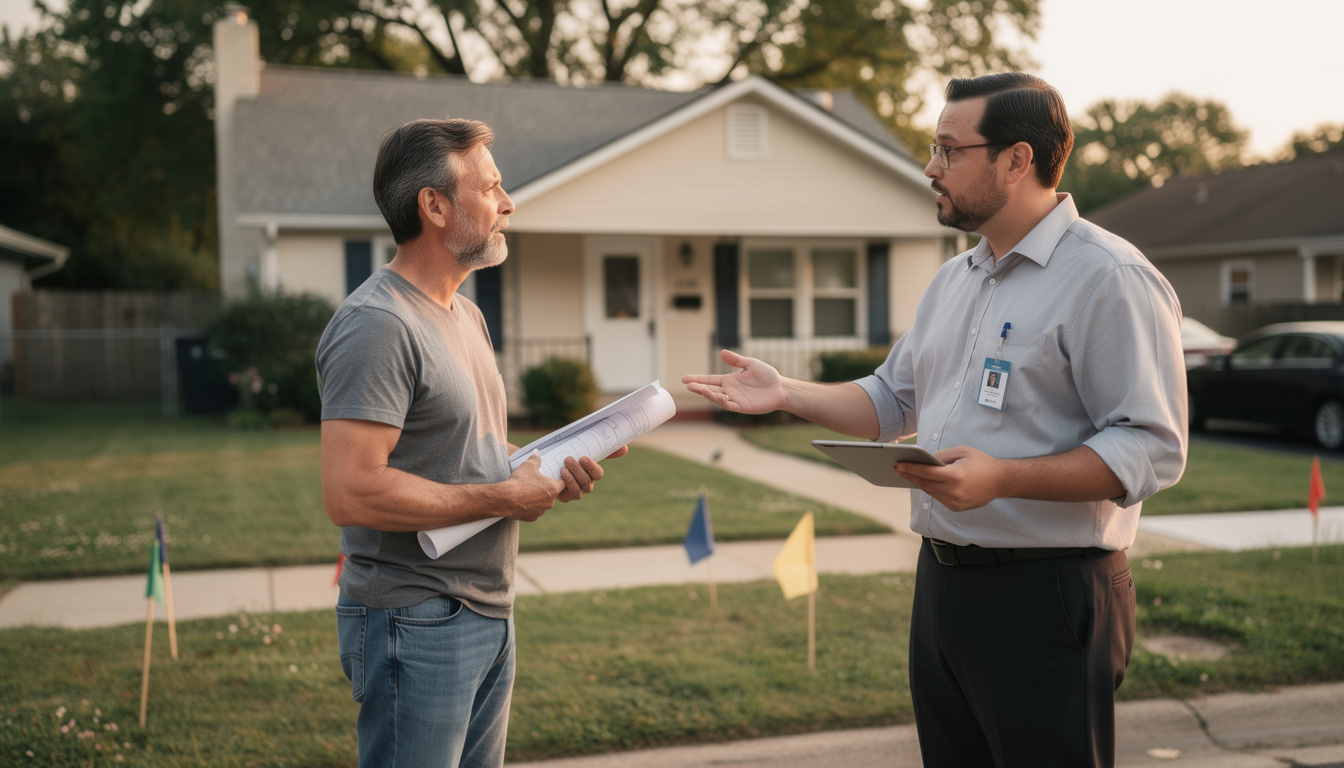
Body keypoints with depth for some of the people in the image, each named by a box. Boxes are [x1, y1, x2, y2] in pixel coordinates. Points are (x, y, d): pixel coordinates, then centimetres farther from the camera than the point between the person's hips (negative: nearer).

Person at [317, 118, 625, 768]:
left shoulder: (466, 314, 15)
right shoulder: (377, 324, -17)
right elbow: (349, 493, -26)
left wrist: (544, 472, 3)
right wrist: (502, 498, -19)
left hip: (490, 615, 9)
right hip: (417, 624, -9)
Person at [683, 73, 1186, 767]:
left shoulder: (1108, 279, -12)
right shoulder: (952, 280, 16)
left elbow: (1151, 448, -18)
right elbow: (892, 399, 24)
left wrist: (1000, 478, -26)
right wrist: (787, 393, 11)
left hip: (1047, 598, -8)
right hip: (941, 581, 8)